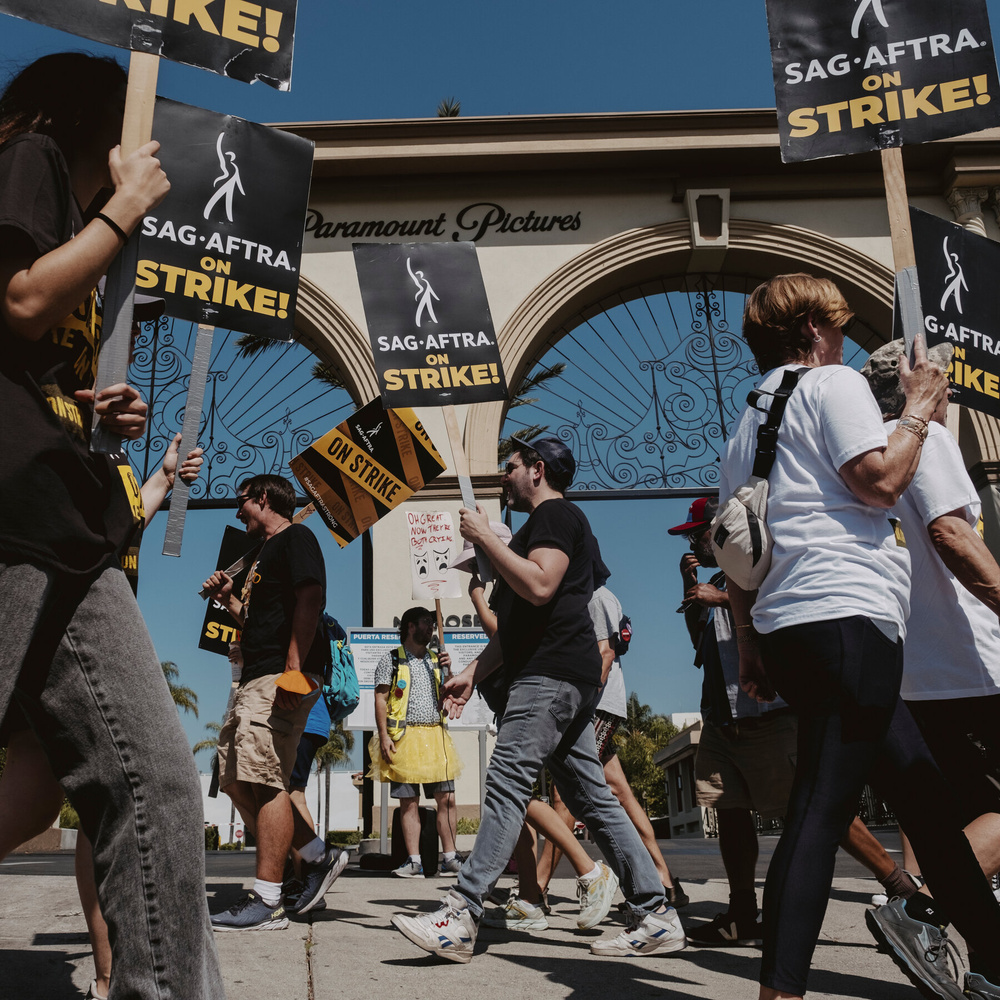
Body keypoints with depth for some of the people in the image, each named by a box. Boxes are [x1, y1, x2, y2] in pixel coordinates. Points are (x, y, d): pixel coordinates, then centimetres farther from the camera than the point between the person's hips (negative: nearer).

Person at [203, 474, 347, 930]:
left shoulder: (295, 537, -2)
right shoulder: (266, 553, 28)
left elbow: (311, 599, -17)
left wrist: (294, 668, -26)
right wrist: (228, 599, 19)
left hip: (282, 677, -11)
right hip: (255, 679, 11)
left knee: (263, 780, -13)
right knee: (236, 780, 9)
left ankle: (267, 901, -8)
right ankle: (318, 855, 15)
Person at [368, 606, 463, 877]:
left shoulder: (436, 660, 18)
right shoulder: (391, 660, 6)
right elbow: (380, 699, 0)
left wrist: (446, 671, 0)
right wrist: (384, 736, -10)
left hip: (436, 736, 4)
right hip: (404, 737, -3)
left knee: (447, 799, 0)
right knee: (409, 802, 0)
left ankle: (449, 858, 7)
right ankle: (414, 861, 5)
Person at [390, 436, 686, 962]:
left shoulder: (556, 514, -2)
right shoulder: (545, 525, 29)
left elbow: (539, 586, -20)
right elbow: (516, 625, 28)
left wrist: (484, 536, -11)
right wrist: (472, 672, 22)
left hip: (552, 675, -11)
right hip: (561, 680, 11)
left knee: (507, 782, -15)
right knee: (592, 796, 7)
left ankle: (460, 918, -16)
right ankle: (654, 916, 9)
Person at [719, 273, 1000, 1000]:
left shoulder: (746, 425, 24)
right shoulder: (832, 383, 1)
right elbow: (880, 479, -14)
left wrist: (750, 649, 21)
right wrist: (920, 407, 2)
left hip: (785, 628, 9)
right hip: (848, 617, -9)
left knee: (927, 795, 17)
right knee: (820, 810, -12)